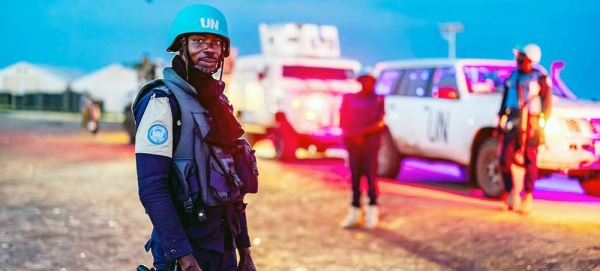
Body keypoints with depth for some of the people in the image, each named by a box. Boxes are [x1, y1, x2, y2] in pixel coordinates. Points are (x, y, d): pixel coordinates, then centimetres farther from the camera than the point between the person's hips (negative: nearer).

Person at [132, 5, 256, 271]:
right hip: (186, 243, -7)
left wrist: (244, 248, 12)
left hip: (223, 245, 7)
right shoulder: (163, 101, -12)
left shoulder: (218, 102, 10)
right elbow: (151, 189, -19)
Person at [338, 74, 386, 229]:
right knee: (355, 178, 4)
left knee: (371, 177, -5)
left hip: (371, 145, -3)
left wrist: (361, 131, -18)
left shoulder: (378, 100, 1)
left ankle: (372, 213, -1)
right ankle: (354, 213, 8)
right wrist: (352, 135, -9)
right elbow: (343, 121, 8)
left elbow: (380, 123, -8)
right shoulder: (349, 98, 9)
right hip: (353, 144, 3)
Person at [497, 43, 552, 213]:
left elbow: (547, 103, -3)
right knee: (506, 158, -1)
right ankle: (512, 193, 13)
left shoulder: (540, 78, -3)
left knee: (529, 161, -1)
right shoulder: (513, 76, 14)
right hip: (511, 122, 5)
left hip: (530, 123, -5)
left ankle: (528, 198, 6)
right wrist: (501, 119, 16)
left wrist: (541, 124, -9)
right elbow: (505, 99, 20)